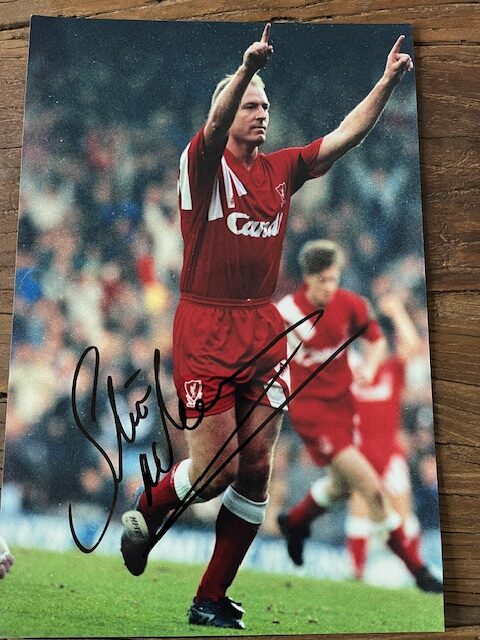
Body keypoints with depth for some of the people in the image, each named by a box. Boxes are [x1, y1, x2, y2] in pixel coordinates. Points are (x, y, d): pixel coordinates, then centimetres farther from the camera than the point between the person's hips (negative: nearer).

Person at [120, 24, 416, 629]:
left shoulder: (281, 168, 12)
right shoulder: (203, 162, -4)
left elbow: (344, 136, 9)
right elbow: (213, 128, -25)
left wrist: (387, 82, -2)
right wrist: (247, 67, -40)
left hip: (264, 329, 5)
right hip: (206, 330, -5)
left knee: (255, 469, 4)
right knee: (218, 467, -5)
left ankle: (211, 601, 17)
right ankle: (142, 515, 27)